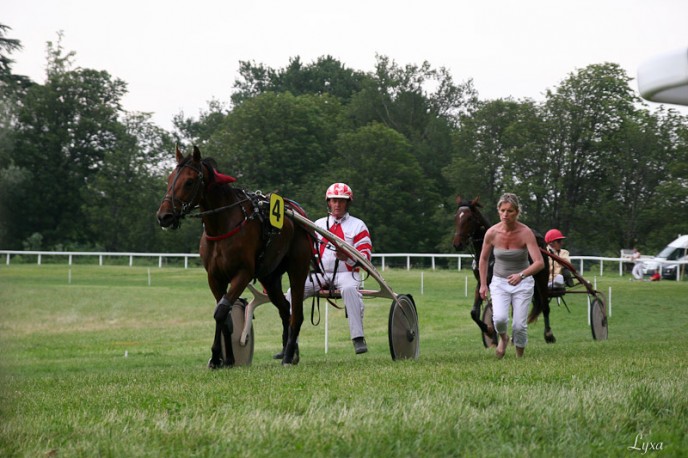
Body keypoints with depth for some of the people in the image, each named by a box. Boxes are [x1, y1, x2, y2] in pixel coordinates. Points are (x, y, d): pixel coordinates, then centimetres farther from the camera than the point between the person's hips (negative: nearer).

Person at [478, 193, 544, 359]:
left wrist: (521, 275, -43)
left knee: (519, 325, -7)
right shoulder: (492, 233, -12)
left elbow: (539, 263, -27)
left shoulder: (526, 233, -20)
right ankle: (503, 338, 13)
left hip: (523, 283, -1)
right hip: (499, 282, 1)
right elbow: (484, 259, 6)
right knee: (500, 318, -21)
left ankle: (519, 357, 18)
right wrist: (483, 284, 6)